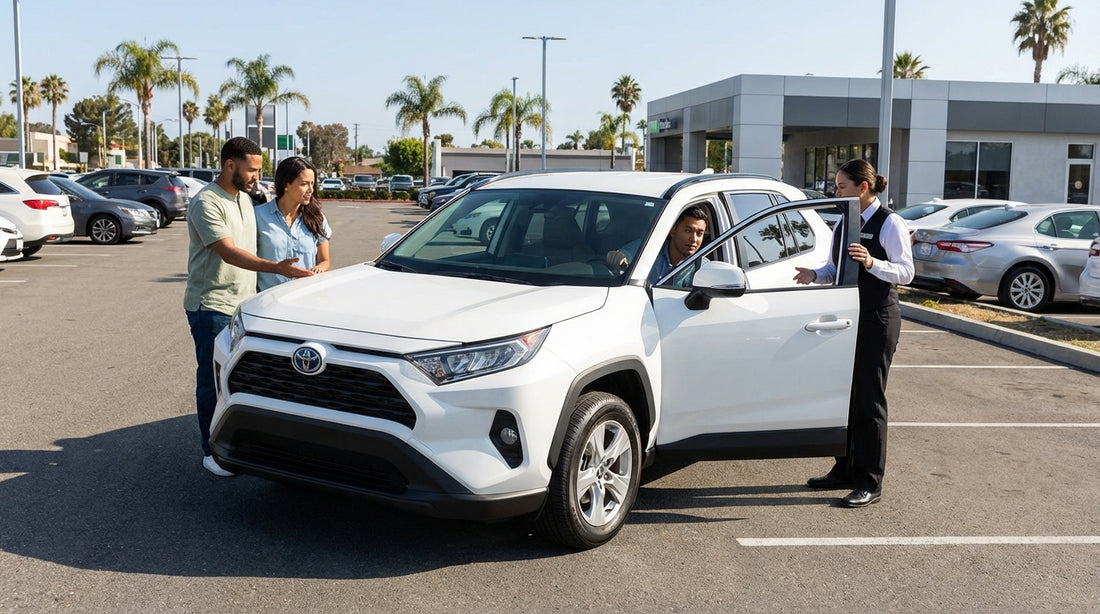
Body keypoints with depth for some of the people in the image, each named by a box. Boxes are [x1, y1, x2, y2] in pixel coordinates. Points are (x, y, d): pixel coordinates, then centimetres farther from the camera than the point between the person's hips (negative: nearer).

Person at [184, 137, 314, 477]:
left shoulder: (245, 198, 12)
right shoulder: (206, 203, -16)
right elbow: (228, 252, -26)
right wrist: (276, 268, -37)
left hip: (242, 304, 8)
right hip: (211, 307, -8)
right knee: (213, 380, 0)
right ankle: (212, 451, 11)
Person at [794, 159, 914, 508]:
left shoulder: (889, 223, -10)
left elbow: (905, 272, -15)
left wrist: (871, 262, -30)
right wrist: (815, 275, -3)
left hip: (876, 319, -8)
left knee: (868, 400, -3)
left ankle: (869, 482, 5)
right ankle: (845, 469, 26)